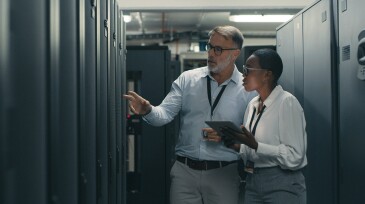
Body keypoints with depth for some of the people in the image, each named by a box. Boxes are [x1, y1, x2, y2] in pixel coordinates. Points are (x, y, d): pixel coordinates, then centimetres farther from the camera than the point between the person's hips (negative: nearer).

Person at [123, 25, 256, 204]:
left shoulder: (248, 89, -2)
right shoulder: (187, 79, 3)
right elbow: (165, 113, -5)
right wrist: (148, 111, -25)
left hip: (223, 174, -1)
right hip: (184, 171, 1)